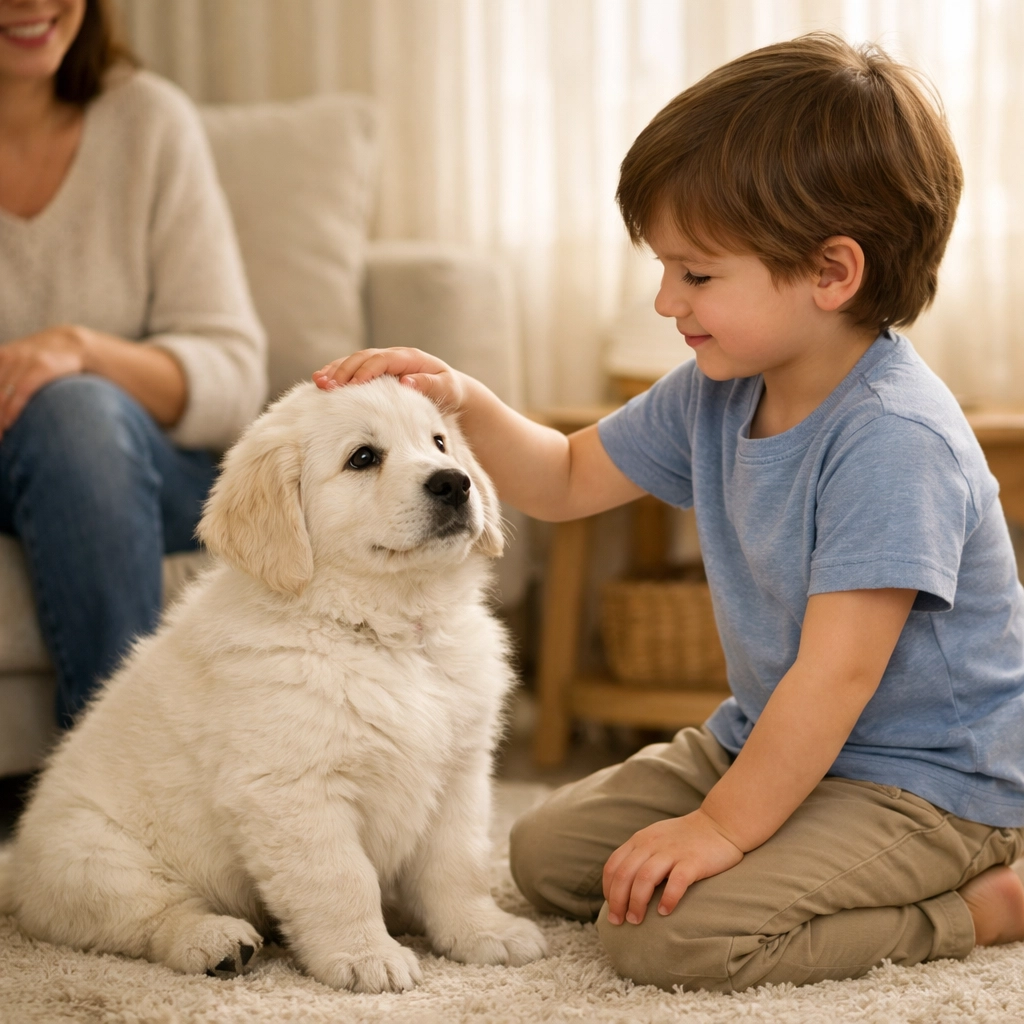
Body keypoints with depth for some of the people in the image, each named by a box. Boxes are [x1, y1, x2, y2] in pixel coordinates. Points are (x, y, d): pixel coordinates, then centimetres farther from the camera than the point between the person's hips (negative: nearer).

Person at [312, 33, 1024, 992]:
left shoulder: (891, 438, -27)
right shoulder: (715, 393, 1)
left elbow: (837, 672, -28)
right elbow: (568, 480, 14)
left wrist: (725, 826, -23)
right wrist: (468, 405, -4)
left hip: (925, 782, -9)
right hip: (770, 737, 10)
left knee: (671, 933, -26)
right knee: (548, 850, 10)